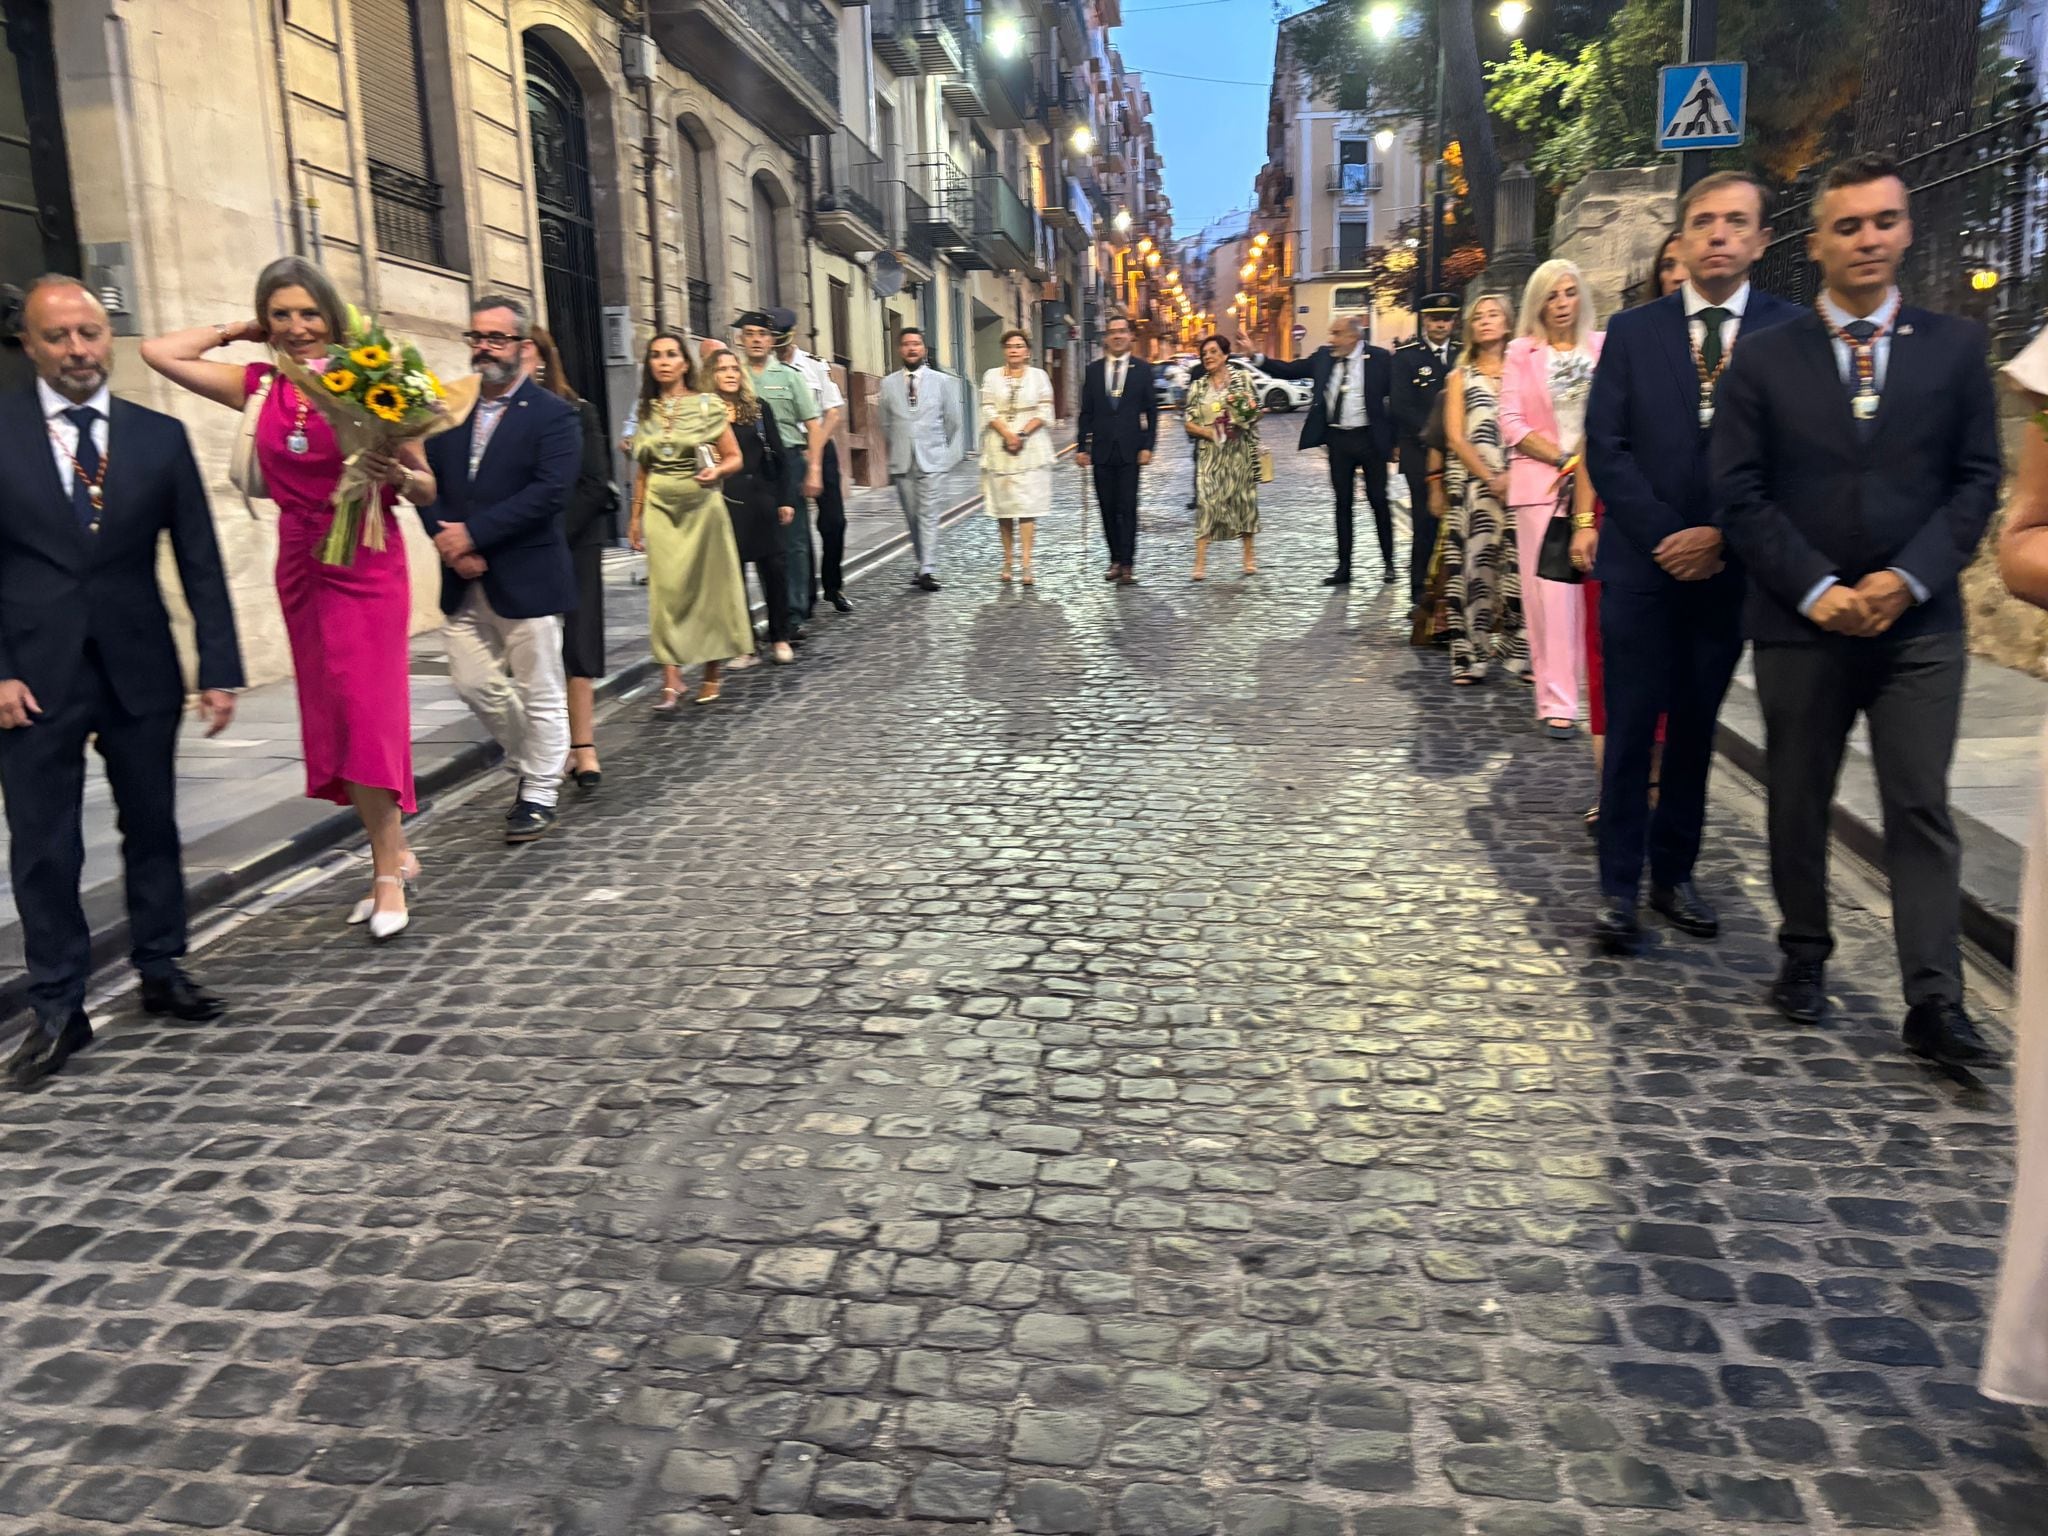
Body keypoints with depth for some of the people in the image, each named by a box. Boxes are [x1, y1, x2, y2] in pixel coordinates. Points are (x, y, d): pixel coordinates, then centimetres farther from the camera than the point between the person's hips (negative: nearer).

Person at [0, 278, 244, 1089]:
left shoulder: (160, 436, 4)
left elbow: (200, 561, 3)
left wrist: (218, 669, -2)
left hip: (139, 670, 2)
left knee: (153, 827, 11)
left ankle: (162, 971, 27)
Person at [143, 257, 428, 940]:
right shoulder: (259, 386, 8)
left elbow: (427, 488, -3)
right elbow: (160, 352, 10)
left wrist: (399, 474, -23)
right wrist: (237, 331, 11)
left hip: (367, 564, -5)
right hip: (301, 566, 5)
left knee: (367, 713, -8)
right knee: (333, 720, 8)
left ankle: (387, 872, 0)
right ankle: (396, 853, 20)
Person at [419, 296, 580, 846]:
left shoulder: (553, 414, -6)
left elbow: (549, 492, -18)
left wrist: (473, 533, -19)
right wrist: (447, 541, -12)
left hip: (526, 579, -5)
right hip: (463, 580, 5)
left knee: (540, 694, 4)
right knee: (475, 684, 10)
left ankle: (538, 794, 18)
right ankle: (527, 763, 33)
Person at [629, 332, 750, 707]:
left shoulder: (708, 405, -2)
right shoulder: (646, 410, 8)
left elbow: (734, 458, 0)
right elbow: (641, 469, 15)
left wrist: (716, 471, -21)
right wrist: (636, 516, 15)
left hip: (701, 505, -2)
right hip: (661, 508, 2)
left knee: (708, 587, 3)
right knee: (667, 589, -6)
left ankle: (711, 675, 17)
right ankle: (670, 681, -8)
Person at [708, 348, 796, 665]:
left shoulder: (759, 408, 7)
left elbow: (775, 455, 8)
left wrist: (784, 499, 5)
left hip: (760, 498, 2)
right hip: (724, 501, -1)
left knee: (772, 568, 2)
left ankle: (780, 638, 14)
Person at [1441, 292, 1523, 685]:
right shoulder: (1462, 376, 13)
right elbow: (1455, 436, 3)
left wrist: (1513, 477, -13)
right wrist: (1490, 479, -8)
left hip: (1518, 483, 0)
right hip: (1472, 482, 0)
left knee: (1517, 563, -5)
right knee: (1475, 561, -6)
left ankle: (1519, 650, 1)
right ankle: (1470, 655, -6)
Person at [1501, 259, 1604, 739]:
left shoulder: (1603, 347, 11)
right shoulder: (1523, 352, 7)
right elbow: (1511, 422, 0)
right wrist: (1563, 457, -8)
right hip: (1540, 482, -1)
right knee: (1550, 591, -5)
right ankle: (1558, 704, -4)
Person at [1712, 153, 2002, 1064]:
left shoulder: (1955, 347, 7)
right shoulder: (1764, 359, 3)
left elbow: (1976, 480, 4)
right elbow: (1740, 494, -2)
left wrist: (1908, 578, -11)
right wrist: (1816, 588, -11)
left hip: (1918, 623, 1)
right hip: (1800, 622, 0)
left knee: (1921, 810, -1)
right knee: (1798, 803, 10)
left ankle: (1935, 1004, 2)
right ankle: (1804, 956, 26)